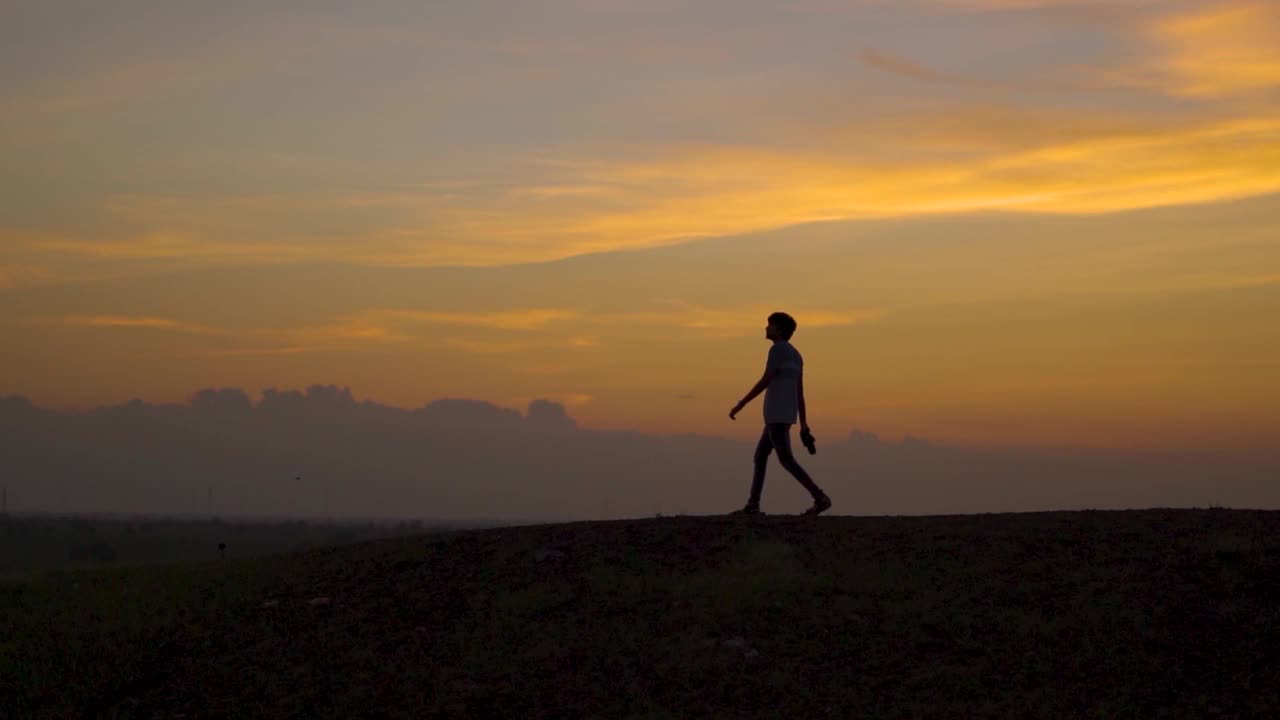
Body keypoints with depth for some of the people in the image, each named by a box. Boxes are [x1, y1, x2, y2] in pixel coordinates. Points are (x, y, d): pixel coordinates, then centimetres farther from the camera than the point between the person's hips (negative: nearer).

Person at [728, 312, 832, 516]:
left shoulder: (777, 349, -12)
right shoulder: (795, 355, 15)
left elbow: (765, 381, -17)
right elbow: (800, 391, 15)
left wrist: (740, 404, -13)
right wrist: (803, 423, 15)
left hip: (777, 414, -10)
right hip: (785, 415, 10)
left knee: (786, 460, -8)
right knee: (760, 455, 12)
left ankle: (820, 498, -12)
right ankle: (752, 505, 12)